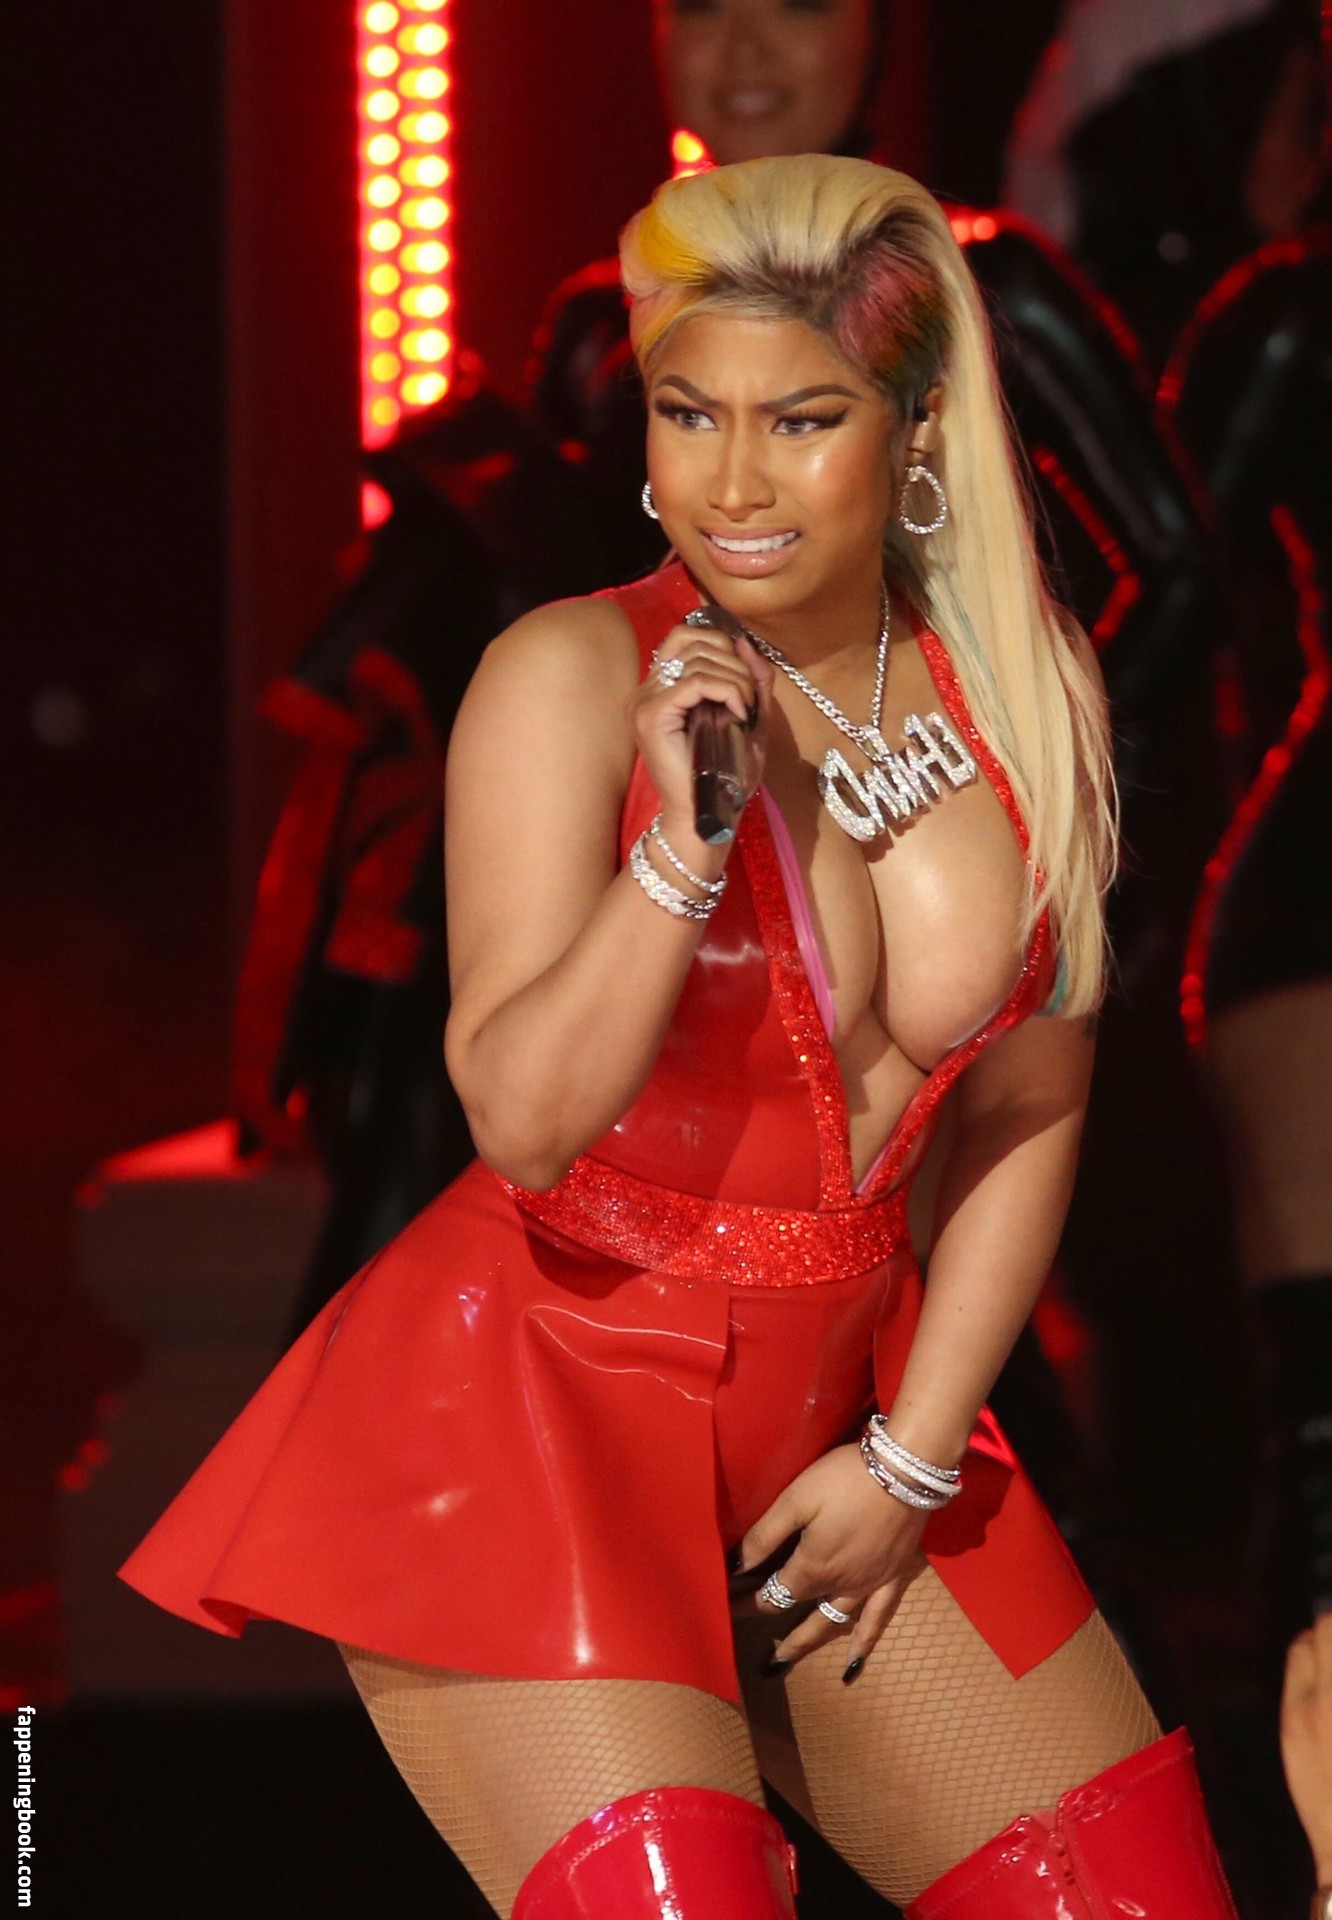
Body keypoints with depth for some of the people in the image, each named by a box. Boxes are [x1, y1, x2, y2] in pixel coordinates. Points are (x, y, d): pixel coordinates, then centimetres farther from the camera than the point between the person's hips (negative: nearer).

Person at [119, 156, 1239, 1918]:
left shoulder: (1027, 683, 0)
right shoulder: (573, 679, -14)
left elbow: (1028, 1112, 7)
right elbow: (520, 1112, -22)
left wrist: (913, 1455, 4)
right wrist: (683, 846, -33)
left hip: (837, 1398, 6)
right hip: (543, 1391, -5)